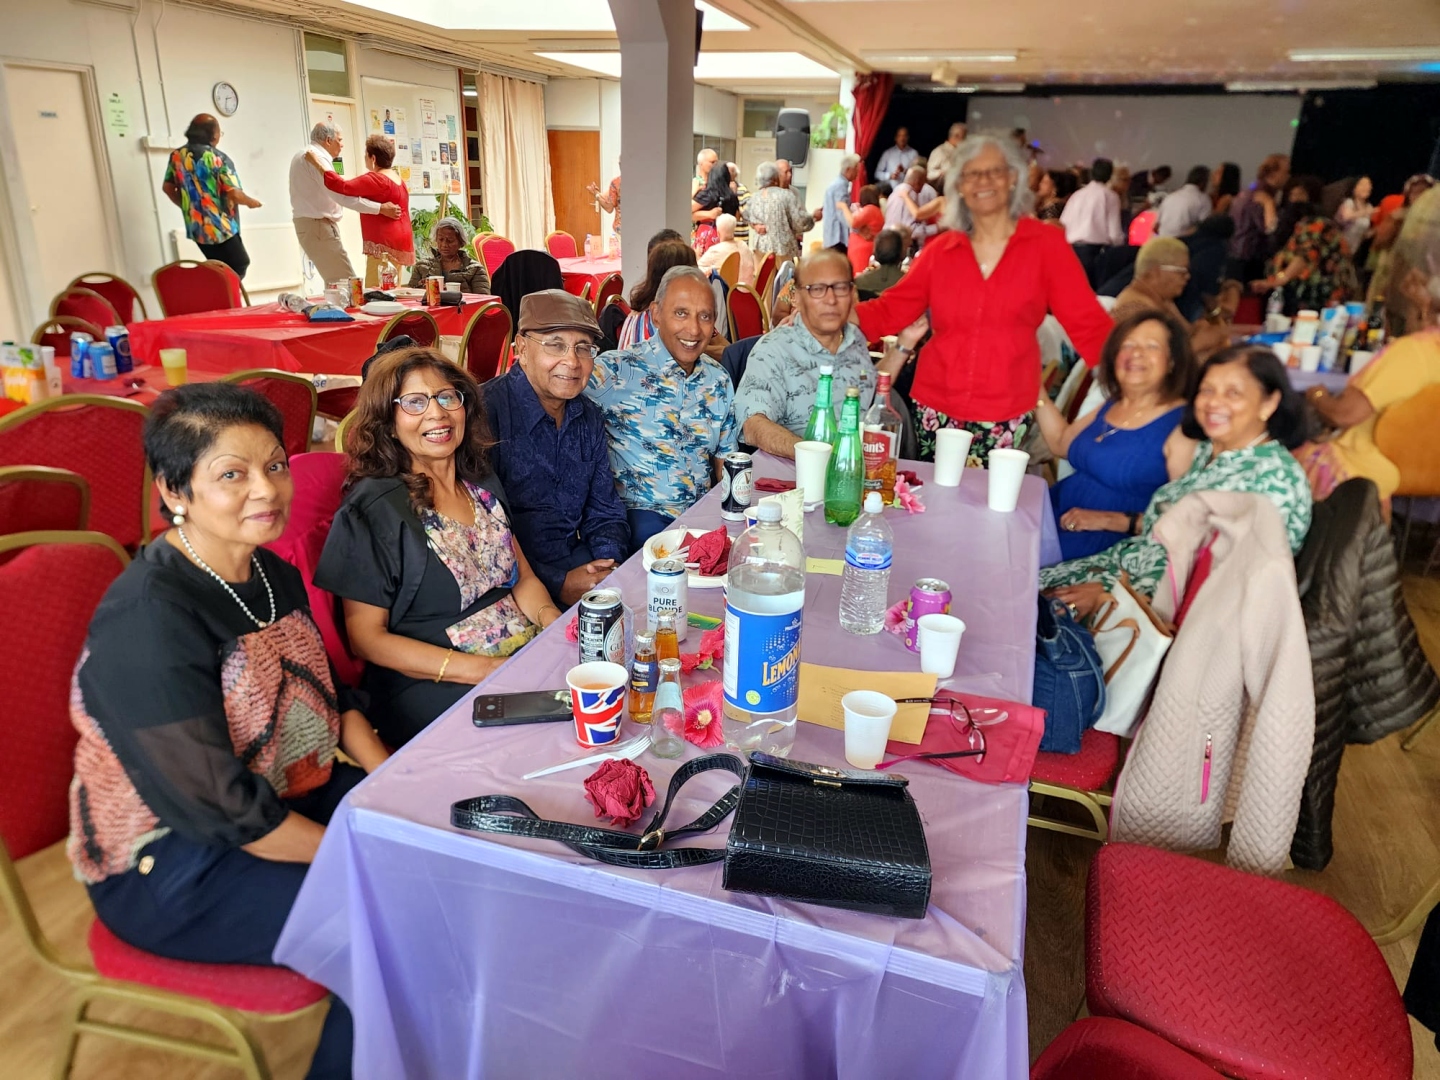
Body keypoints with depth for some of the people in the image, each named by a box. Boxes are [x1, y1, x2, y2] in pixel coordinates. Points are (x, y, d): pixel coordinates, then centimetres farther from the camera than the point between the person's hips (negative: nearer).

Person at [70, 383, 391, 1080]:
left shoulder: (273, 575, 1)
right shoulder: (148, 619, -25)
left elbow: (330, 699, 10)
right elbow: (219, 809, -25)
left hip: (289, 798, 8)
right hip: (169, 866, -8)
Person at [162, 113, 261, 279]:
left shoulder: (177, 155, 5)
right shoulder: (219, 158, -13)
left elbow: (168, 187, 10)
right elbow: (234, 194, -18)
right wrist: (251, 202, 3)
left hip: (196, 229, 6)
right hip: (222, 229, -6)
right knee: (238, 267, 5)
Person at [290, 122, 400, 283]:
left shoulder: (302, 156, 18)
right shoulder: (317, 158, -16)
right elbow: (342, 196, -25)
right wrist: (381, 208, -25)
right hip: (318, 226, -11)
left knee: (334, 281, 12)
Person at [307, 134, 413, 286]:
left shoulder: (375, 179, -13)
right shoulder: (396, 177, 18)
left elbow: (343, 187, -20)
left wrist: (317, 164, -12)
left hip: (385, 245, -10)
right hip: (398, 243, 10)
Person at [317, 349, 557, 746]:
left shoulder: (482, 483, 13)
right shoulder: (375, 509, -7)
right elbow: (366, 637, -8)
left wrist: (555, 622, -7)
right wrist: (480, 669, -18)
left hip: (528, 656, 7)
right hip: (434, 686, -7)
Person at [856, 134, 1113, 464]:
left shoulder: (1045, 244, 0)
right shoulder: (940, 249, 6)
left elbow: (1086, 322, -3)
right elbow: (891, 309, 5)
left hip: (1006, 417, -2)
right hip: (934, 407, 2)